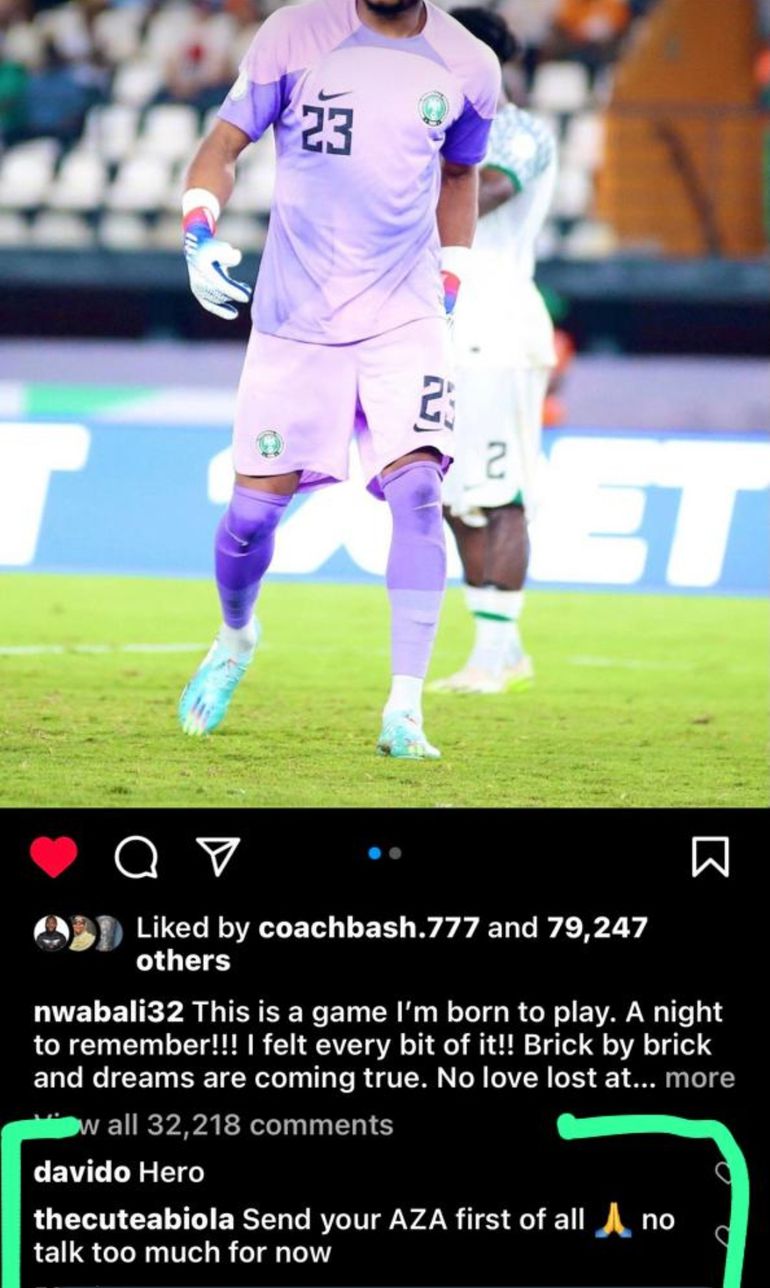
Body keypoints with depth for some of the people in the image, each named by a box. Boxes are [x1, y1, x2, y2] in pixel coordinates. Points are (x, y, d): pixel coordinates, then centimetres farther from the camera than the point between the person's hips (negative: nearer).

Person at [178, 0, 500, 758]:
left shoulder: (465, 68, 2)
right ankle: (235, 638, 36)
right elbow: (224, 144, 3)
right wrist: (199, 234, -13)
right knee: (254, 507, 2)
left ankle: (404, 710, -16)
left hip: (404, 318, 0)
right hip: (295, 318, 0)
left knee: (416, 489, -18)